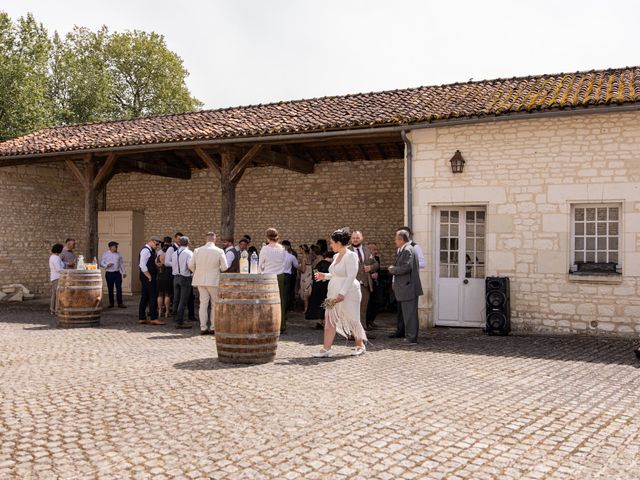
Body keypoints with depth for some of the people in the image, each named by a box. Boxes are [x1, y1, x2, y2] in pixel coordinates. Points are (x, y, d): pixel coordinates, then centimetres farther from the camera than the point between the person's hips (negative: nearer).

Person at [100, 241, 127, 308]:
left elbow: (121, 263, 16)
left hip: (117, 273, 2)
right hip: (109, 273, -2)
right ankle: (111, 303, 14)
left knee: (119, 288, -5)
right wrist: (107, 265, -17)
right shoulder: (105, 254, 3)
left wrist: (124, 272, 13)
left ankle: (120, 303, -2)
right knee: (110, 289, 4)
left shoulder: (118, 254, 11)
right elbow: (101, 263, 2)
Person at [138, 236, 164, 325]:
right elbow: (142, 265, -21)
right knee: (153, 297, -9)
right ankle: (153, 318, -8)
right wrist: (149, 277, -18)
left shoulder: (150, 251, 17)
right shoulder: (145, 250, -14)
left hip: (148, 277, 10)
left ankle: (141, 318, 15)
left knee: (145, 298, 11)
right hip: (147, 278, -10)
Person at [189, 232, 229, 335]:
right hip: (214, 281, -3)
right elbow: (225, 267, -7)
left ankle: (203, 328, 7)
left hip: (200, 281, 3)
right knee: (215, 304, 6)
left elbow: (191, 265, 4)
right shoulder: (219, 251, -8)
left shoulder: (198, 250, 1)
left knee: (203, 303, 7)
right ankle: (213, 328, 6)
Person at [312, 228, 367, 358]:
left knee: (352, 319, 5)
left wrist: (342, 293, -26)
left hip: (348, 293, -8)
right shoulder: (336, 256, 12)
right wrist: (325, 276, 12)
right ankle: (326, 349, 0)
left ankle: (360, 345, 24)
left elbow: (351, 276, -21)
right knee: (330, 319, 1)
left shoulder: (351, 256, -15)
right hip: (334, 292, 8)